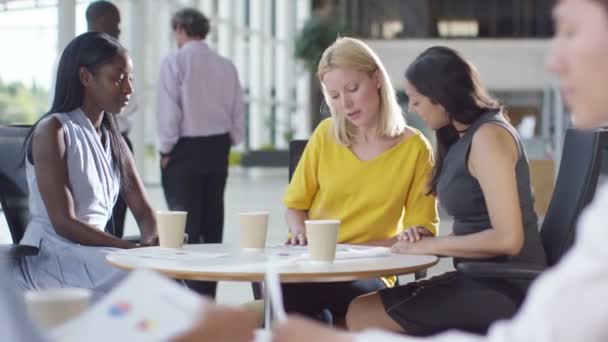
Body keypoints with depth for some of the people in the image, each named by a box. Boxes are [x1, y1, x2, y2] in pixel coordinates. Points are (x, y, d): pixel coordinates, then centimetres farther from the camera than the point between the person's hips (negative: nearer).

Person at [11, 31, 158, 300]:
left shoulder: (112, 139, 15)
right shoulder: (53, 131, -9)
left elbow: (143, 211, 10)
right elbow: (64, 223, -16)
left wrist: (152, 240, -14)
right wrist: (135, 250, -23)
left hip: (95, 254, 7)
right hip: (49, 257, -7)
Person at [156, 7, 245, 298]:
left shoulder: (174, 62, -11)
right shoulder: (226, 66, 2)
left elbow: (168, 111, -13)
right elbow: (238, 113, 6)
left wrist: (166, 148, -2)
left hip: (185, 149, -5)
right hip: (218, 147, 5)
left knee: (186, 225, -1)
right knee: (212, 222, 12)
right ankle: (208, 294, 18)